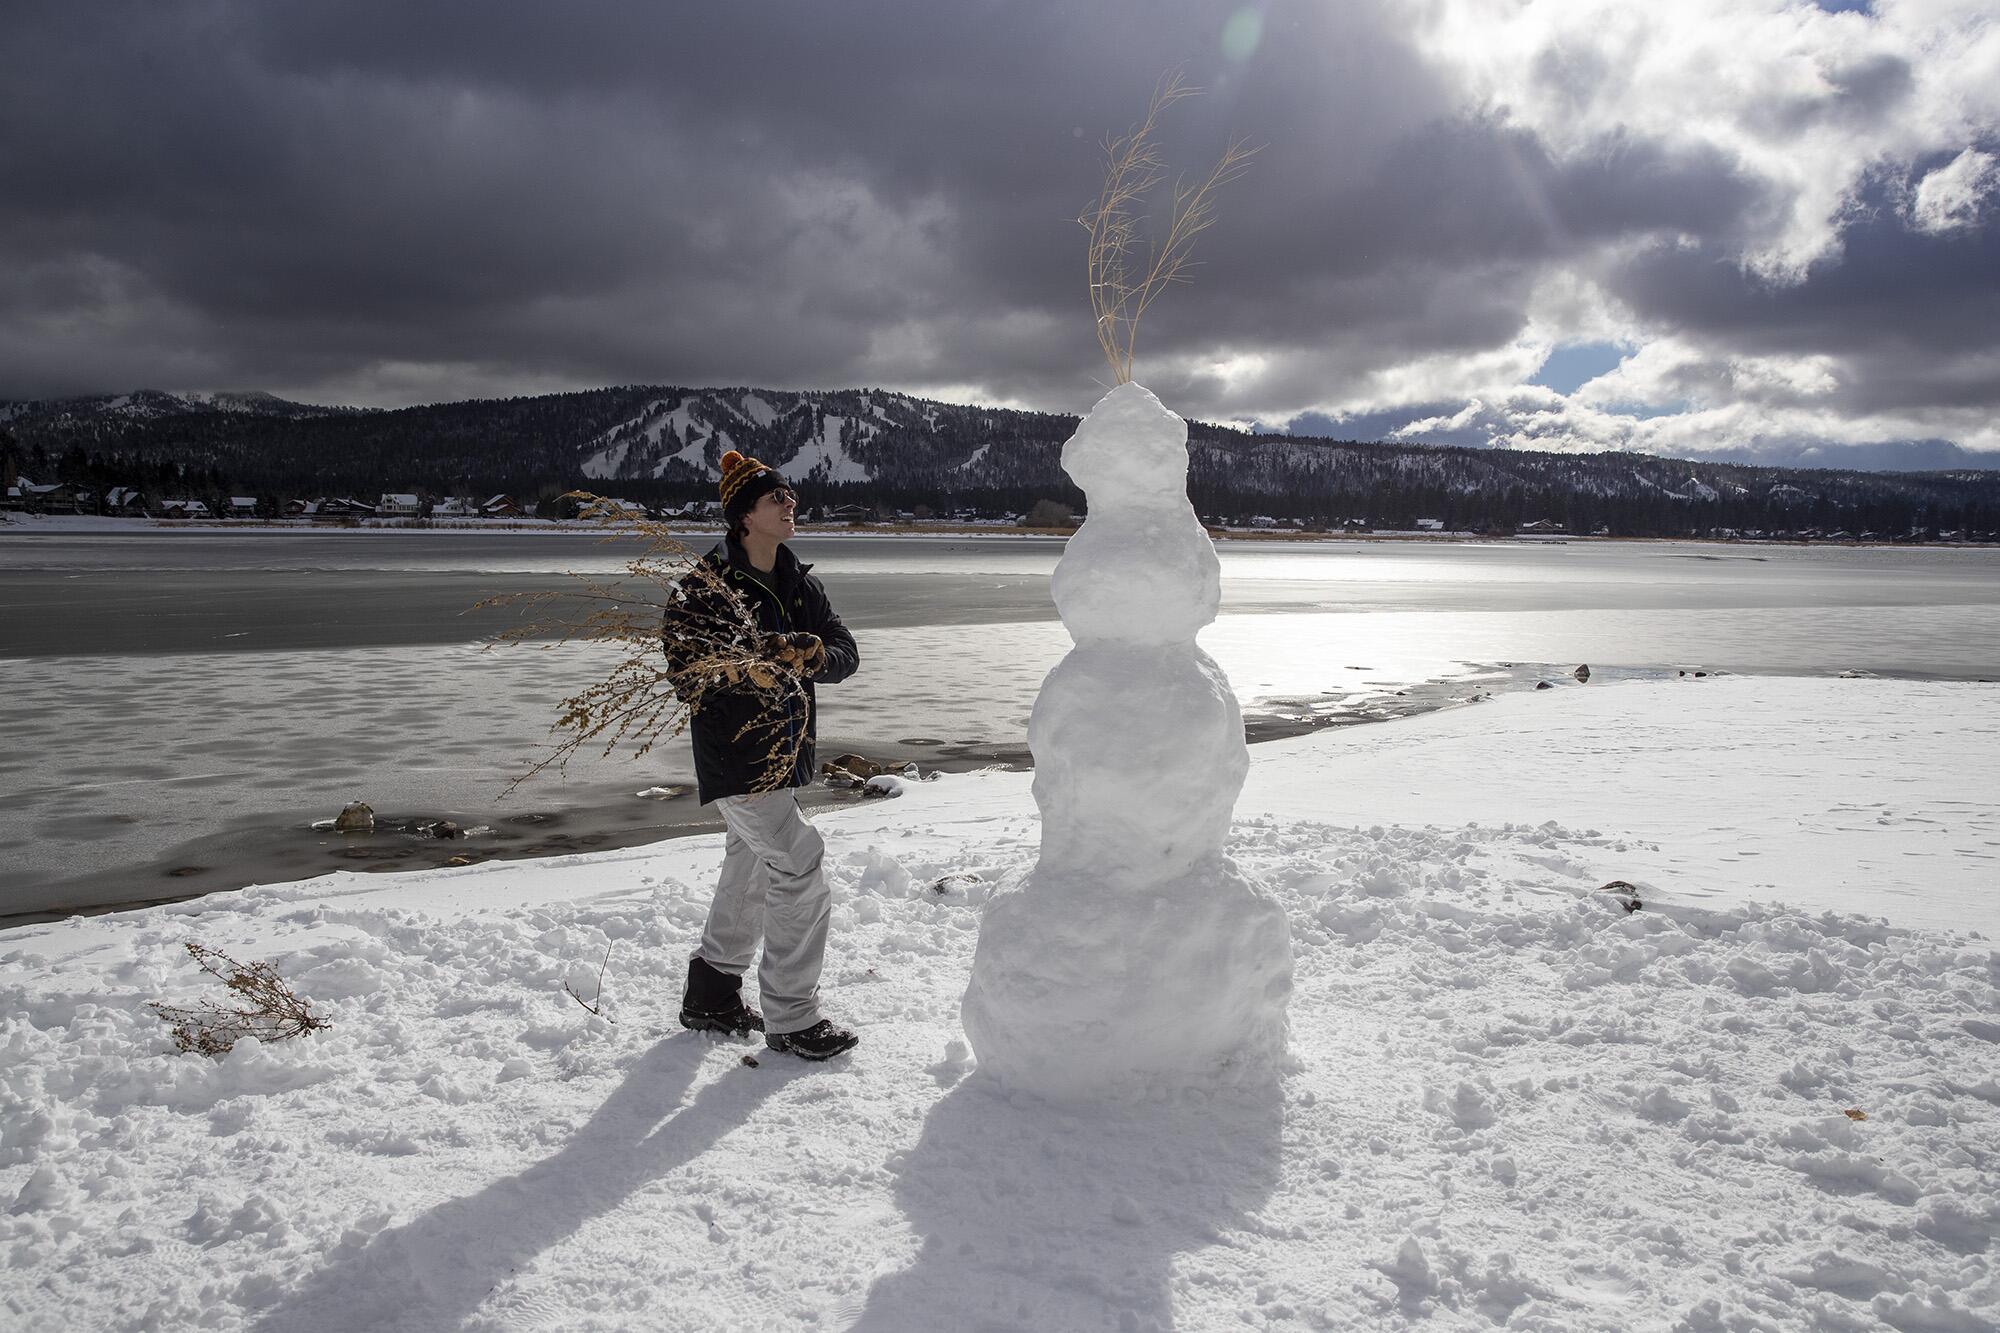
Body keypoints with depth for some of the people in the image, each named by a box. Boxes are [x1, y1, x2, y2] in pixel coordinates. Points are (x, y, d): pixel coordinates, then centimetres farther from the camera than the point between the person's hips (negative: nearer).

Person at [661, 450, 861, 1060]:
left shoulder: (801, 585, 8)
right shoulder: (709, 586, -12)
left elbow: (846, 652, 4)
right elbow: (684, 661, -20)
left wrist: (815, 656, -19)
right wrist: (750, 661, -33)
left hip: (785, 751, 8)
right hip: (734, 753, -8)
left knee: (752, 866, 18)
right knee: (799, 864, -12)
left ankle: (712, 995, 36)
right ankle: (791, 1019, 1)